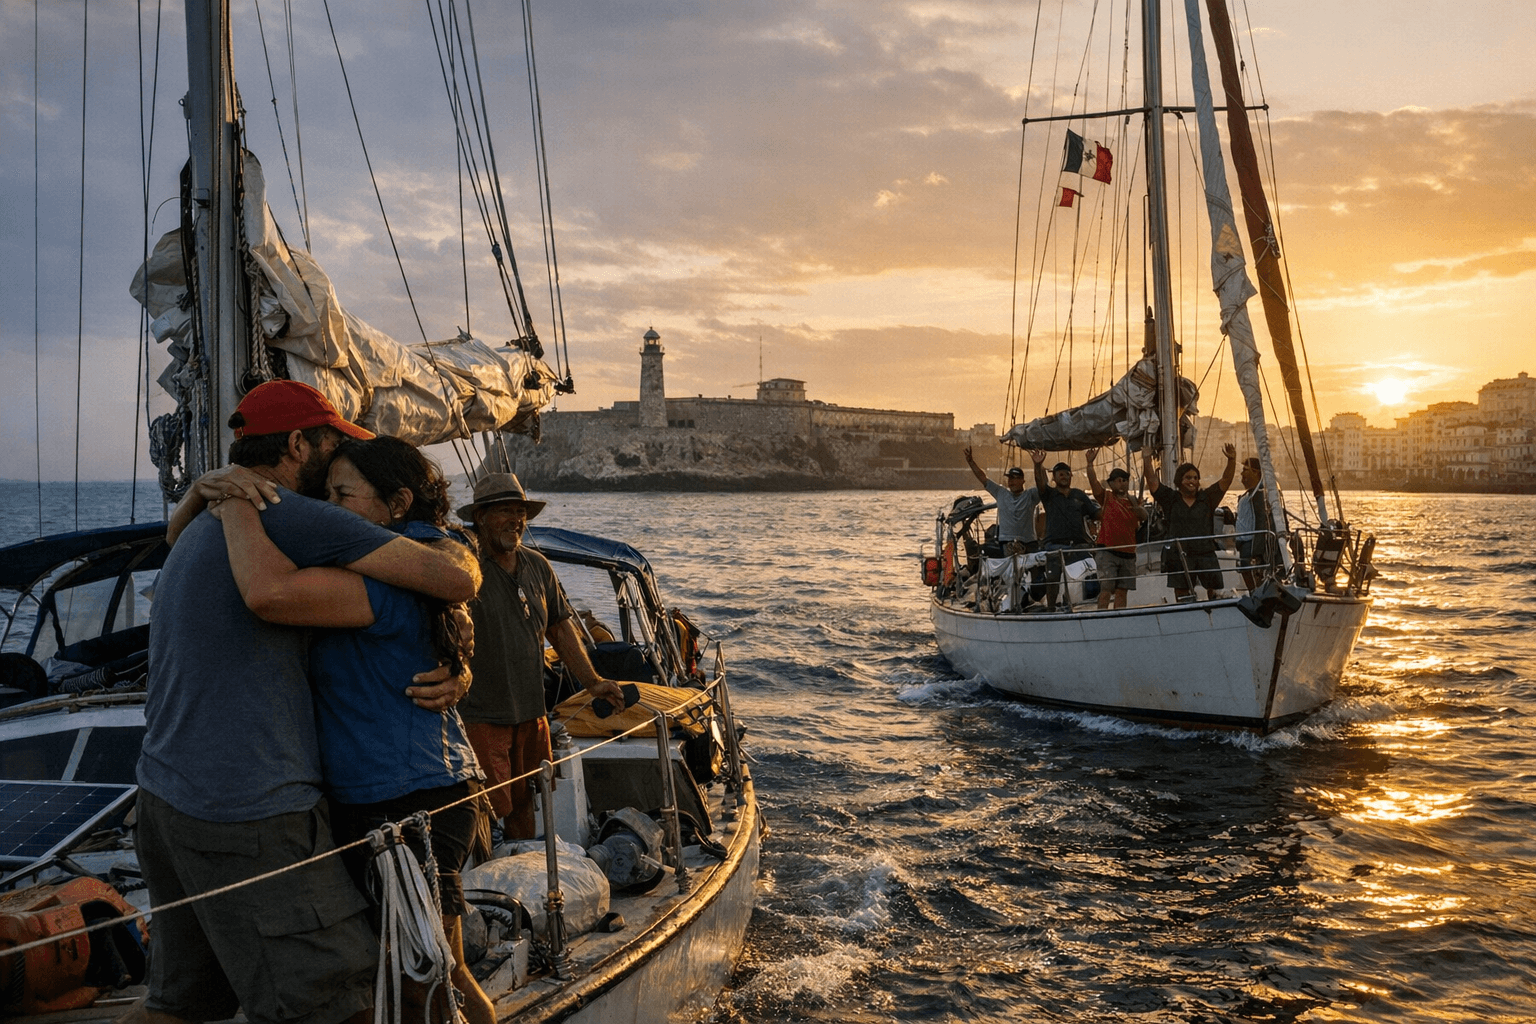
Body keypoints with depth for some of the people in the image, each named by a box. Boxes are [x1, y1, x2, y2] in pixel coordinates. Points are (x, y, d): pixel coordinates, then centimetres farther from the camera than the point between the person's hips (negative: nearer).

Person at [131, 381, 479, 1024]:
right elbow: (453, 580, -17)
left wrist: (453, 669, 4)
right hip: (248, 814, -10)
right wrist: (462, 555, 8)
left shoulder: (199, 531, 20)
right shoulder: (291, 515, -12)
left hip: (166, 795, 10)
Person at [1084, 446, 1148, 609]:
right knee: (1106, 589, -11)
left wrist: (1135, 506, -24)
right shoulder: (1106, 497, 3)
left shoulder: (1134, 502, 15)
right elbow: (1093, 482, -13)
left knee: (1122, 591, 6)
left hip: (1128, 553, 5)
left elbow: (1144, 516, -3)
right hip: (1107, 551, -5)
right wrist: (1090, 463, -26)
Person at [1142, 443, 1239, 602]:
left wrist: (1232, 460, -9)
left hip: (1206, 554, 1)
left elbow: (1226, 480, 5)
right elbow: (1152, 481, 3)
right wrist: (1147, 459, -7)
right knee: (1182, 594, -1)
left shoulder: (1207, 498, 10)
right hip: (1179, 555, -1)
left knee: (1214, 591, -4)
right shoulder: (1170, 499, 8)